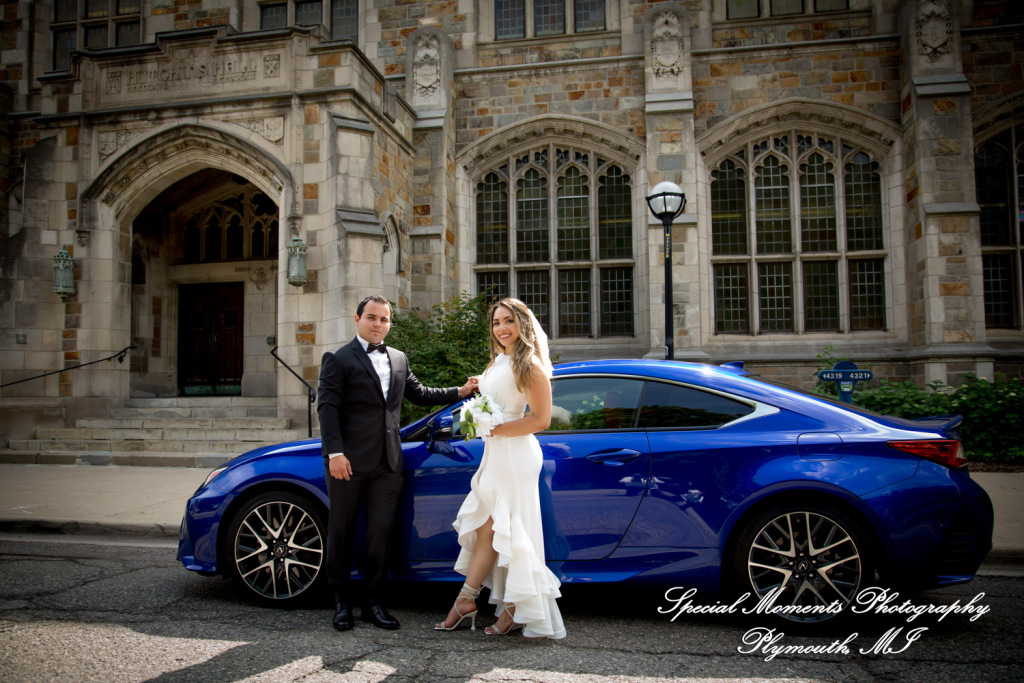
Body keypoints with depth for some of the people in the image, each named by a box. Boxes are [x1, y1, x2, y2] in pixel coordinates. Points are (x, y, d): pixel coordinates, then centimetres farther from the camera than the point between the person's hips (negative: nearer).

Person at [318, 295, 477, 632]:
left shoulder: (398, 359, 16)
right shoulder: (338, 359, -1)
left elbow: (419, 394, 24)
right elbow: (327, 407, -8)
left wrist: (460, 391, 15)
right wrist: (335, 452, -18)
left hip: (387, 464, 4)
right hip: (349, 462, -4)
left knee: (380, 532, 6)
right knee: (341, 532, 7)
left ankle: (373, 603, 17)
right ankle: (341, 602, 21)